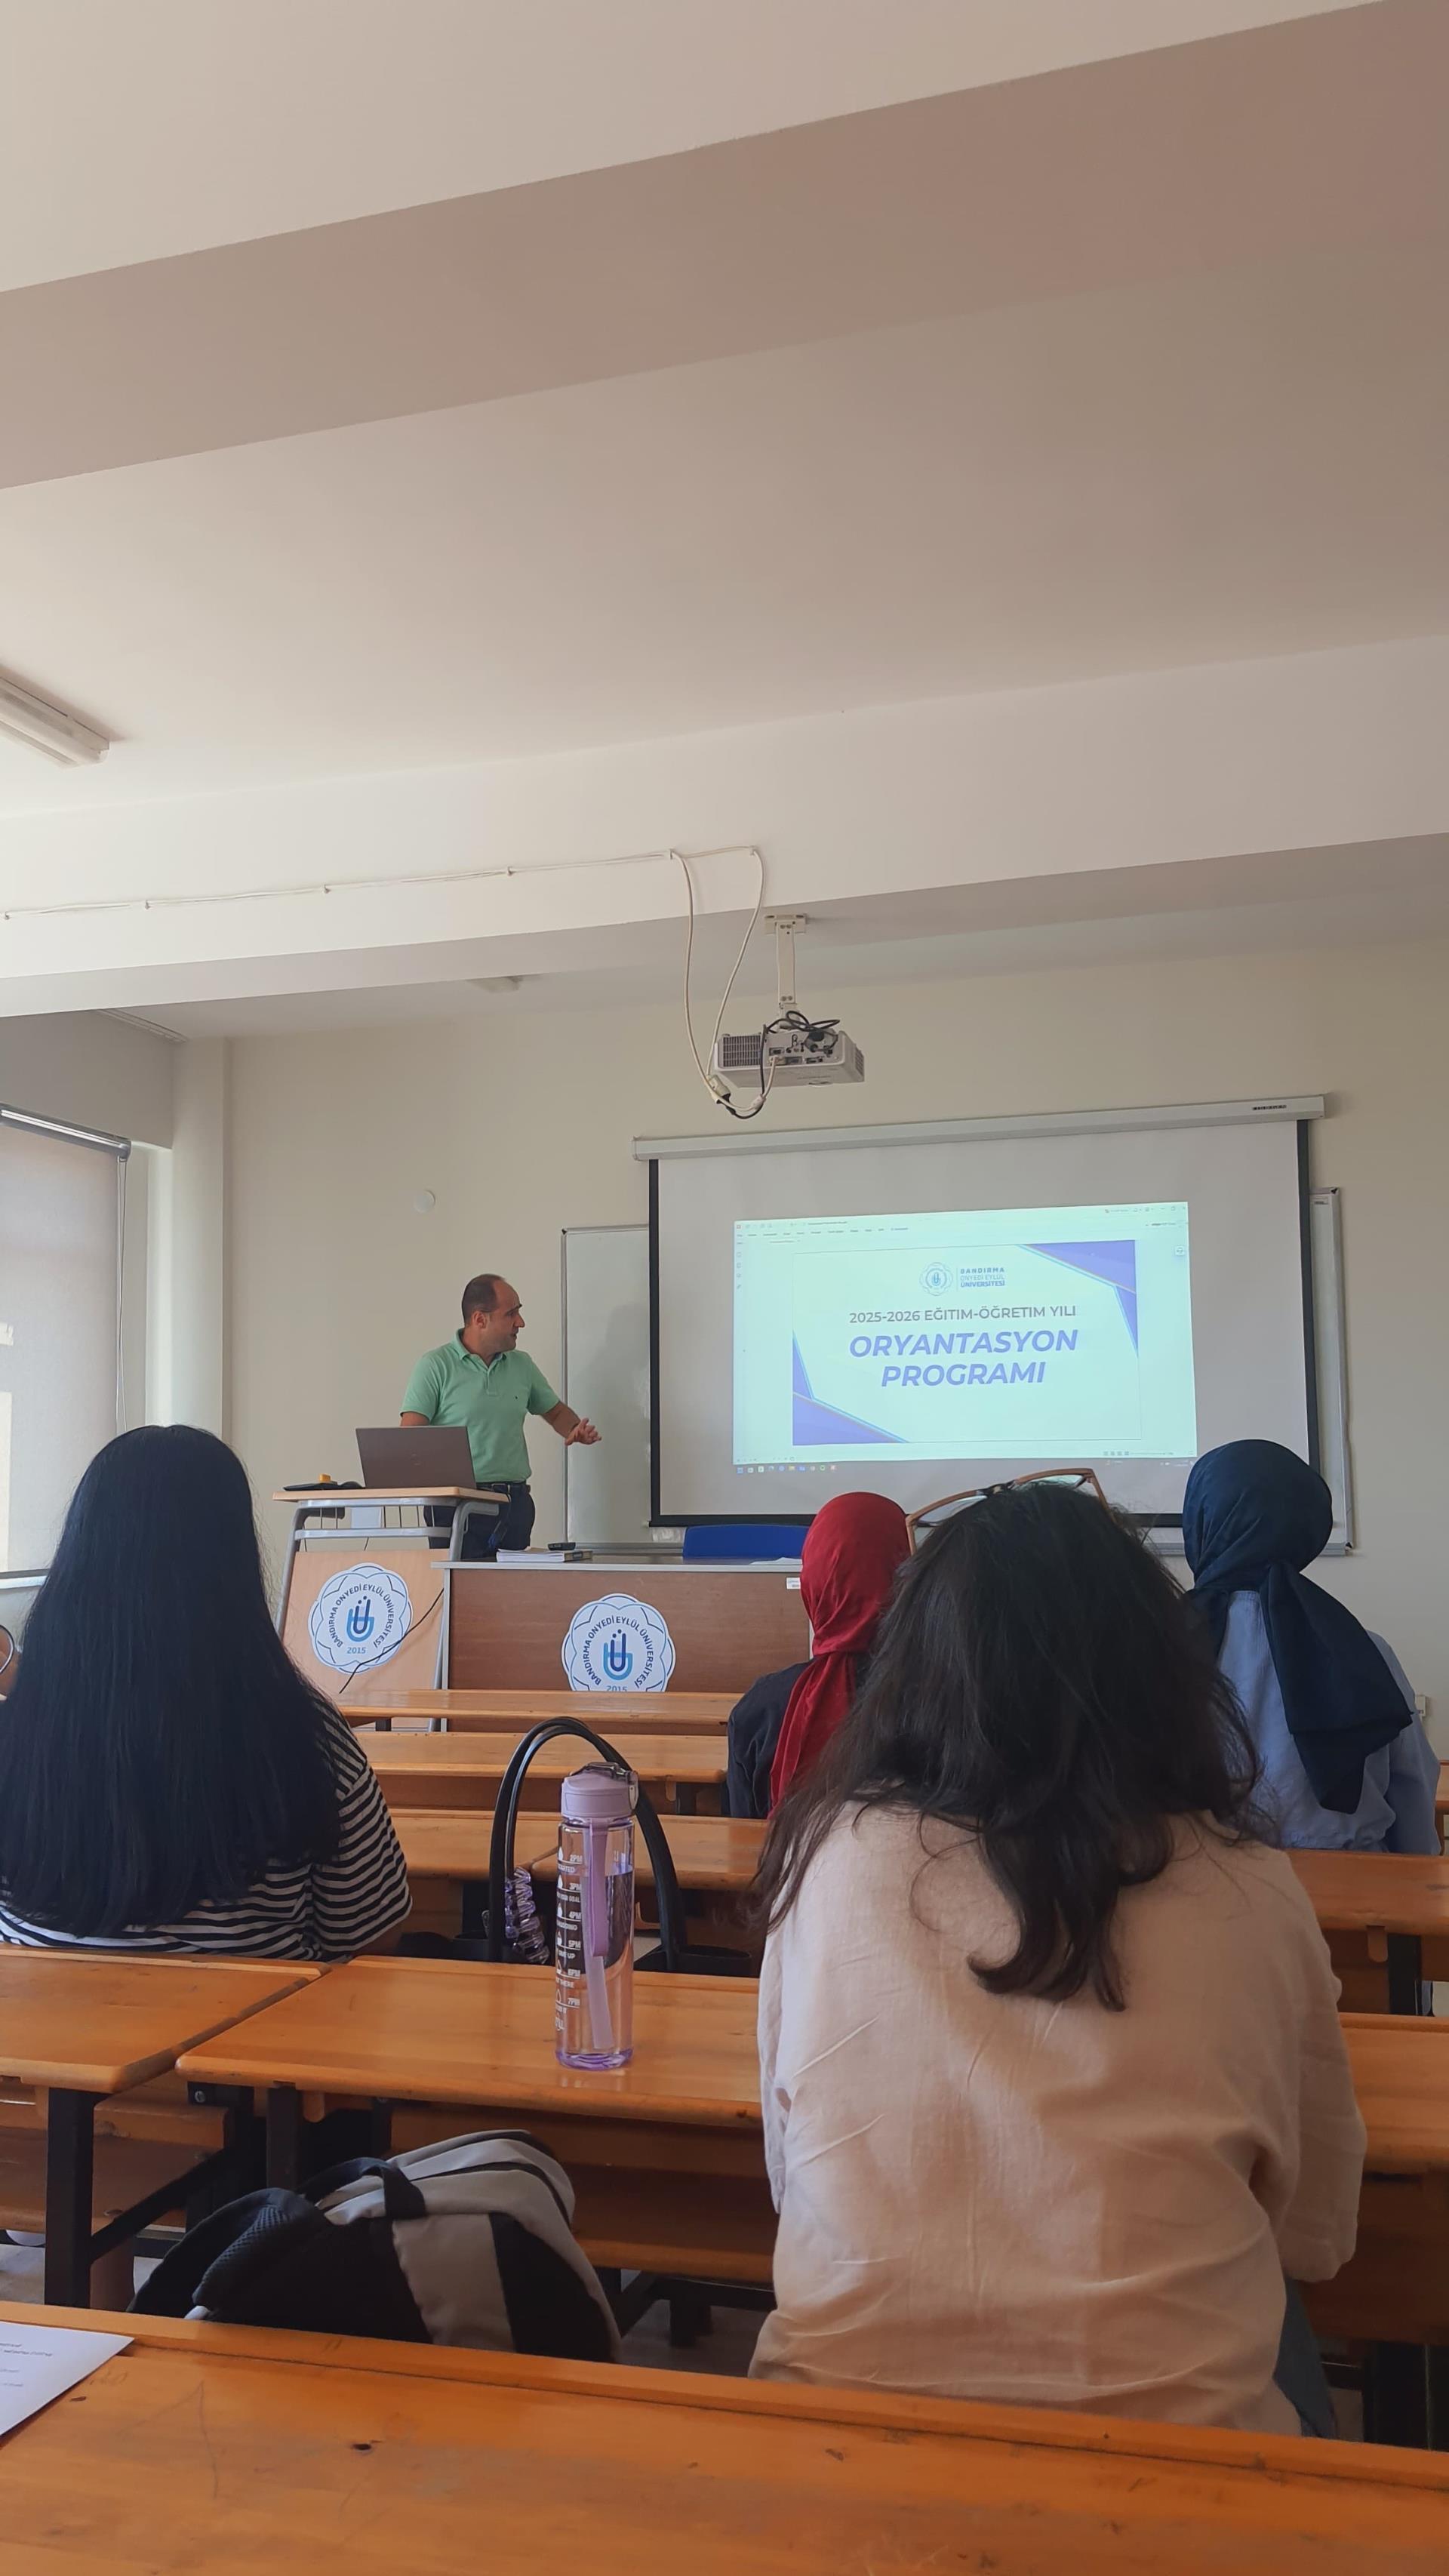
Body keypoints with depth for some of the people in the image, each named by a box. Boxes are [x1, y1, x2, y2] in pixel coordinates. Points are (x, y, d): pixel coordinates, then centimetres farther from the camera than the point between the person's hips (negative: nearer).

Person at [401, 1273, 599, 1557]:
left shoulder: (522, 1364, 14)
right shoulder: (435, 1365, -2)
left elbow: (555, 1411, 26)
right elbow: (410, 1437, -7)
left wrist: (576, 1429, 4)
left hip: (514, 1502, 5)